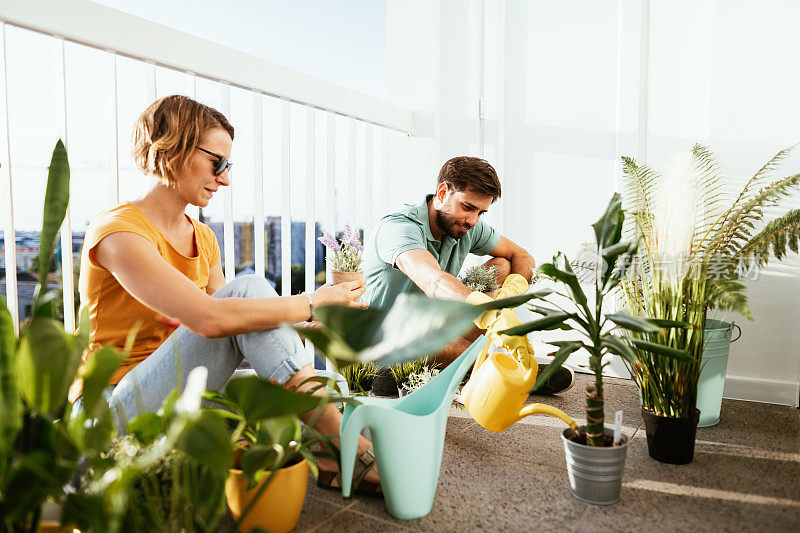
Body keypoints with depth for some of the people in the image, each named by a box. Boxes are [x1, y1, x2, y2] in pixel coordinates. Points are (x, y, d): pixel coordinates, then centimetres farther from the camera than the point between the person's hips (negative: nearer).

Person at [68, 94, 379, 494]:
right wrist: (311, 302, -24)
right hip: (112, 412, -8)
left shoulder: (203, 239, 10)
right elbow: (210, 319, -32)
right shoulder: (117, 231, -17)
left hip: (177, 398, 8)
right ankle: (346, 445, -23)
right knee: (248, 289, -25)